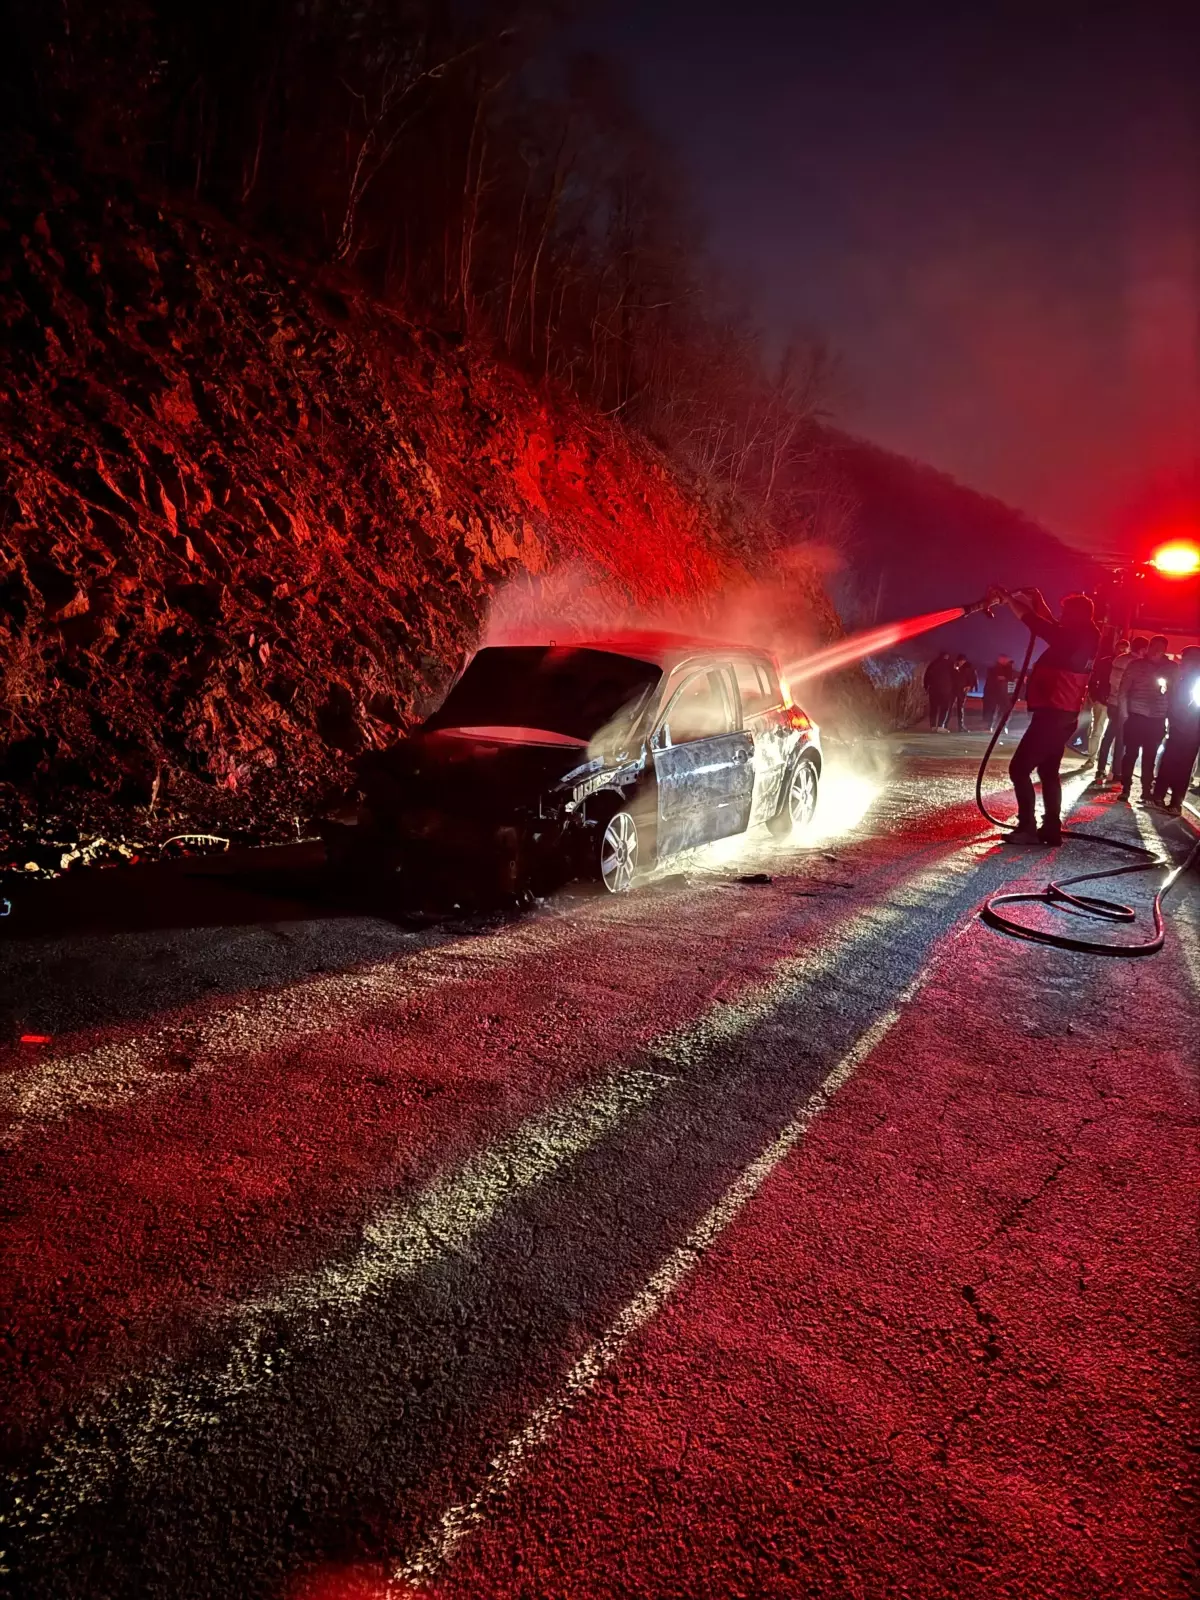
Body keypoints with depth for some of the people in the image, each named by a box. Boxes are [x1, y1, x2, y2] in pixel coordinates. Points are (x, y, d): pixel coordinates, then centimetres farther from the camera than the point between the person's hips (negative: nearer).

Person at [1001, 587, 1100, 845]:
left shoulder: (1071, 638, -16)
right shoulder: (1085, 639, 11)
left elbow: (1032, 620, -13)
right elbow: (1052, 627, 26)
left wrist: (1009, 598, -1)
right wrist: (1037, 601, 24)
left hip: (1052, 714, -10)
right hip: (1066, 715, 10)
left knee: (1019, 768, -6)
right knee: (1048, 770, 16)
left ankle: (1027, 827, -9)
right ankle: (1052, 828, 15)